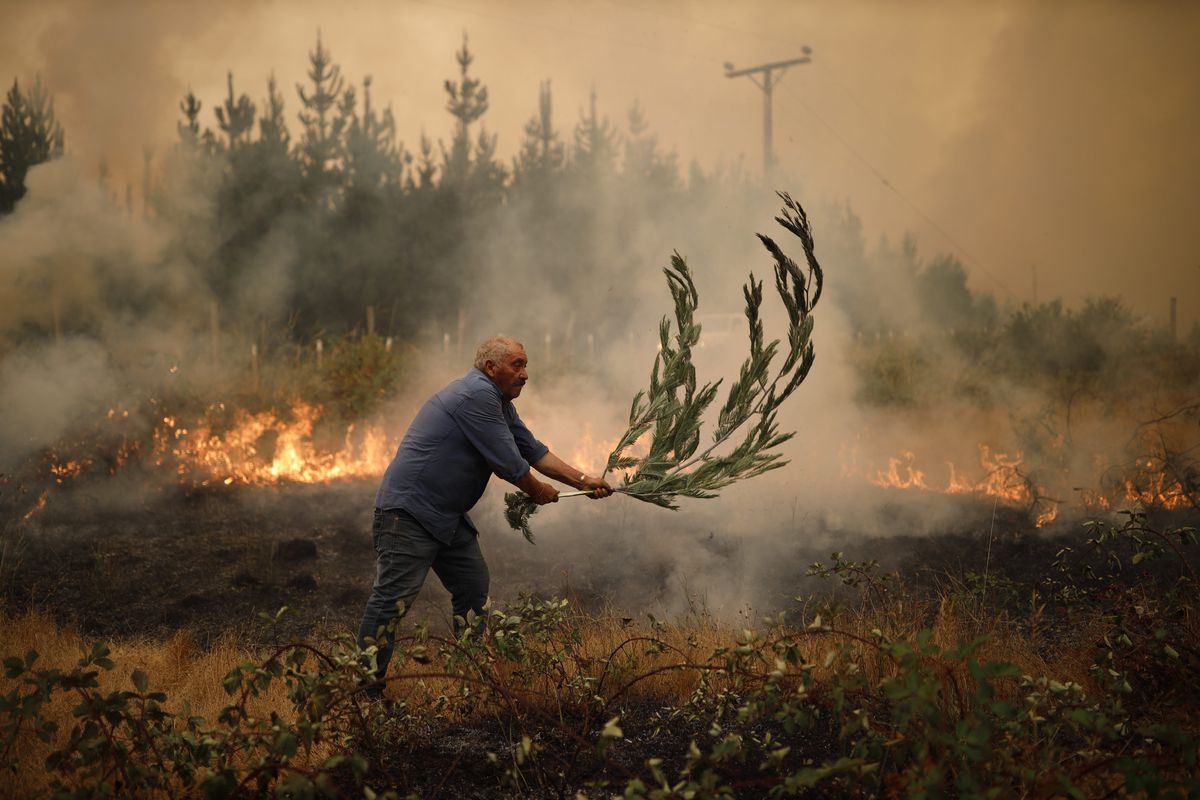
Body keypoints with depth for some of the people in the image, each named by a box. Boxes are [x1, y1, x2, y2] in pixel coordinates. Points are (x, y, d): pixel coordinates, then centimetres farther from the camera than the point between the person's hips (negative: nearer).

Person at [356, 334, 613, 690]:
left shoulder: (498, 402, 15)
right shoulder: (476, 395, -18)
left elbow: (532, 449, 16)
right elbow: (507, 461, -17)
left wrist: (582, 480, 8)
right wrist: (538, 491, 0)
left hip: (447, 515, 11)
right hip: (408, 512, -11)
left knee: (473, 589, 14)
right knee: (394, 597, -13)